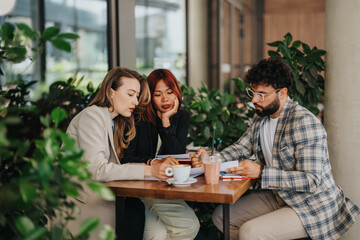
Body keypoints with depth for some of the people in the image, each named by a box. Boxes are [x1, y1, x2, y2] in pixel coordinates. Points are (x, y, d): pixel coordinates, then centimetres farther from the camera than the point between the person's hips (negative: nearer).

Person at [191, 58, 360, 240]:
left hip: (313, 206, -8)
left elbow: (312, 180, -28)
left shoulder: (304, 123, -24)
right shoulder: (261, 117, 4)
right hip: (279, 196, 9)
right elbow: (241, 147, 9)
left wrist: (261, 172, -32)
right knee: (221, 216, 4)